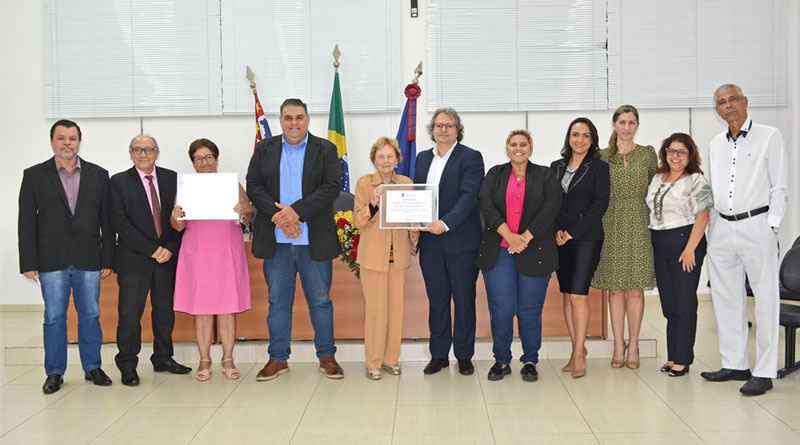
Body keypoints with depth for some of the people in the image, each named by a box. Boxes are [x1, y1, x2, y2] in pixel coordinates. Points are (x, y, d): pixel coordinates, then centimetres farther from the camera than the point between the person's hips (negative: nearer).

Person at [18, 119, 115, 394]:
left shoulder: (98, 175, 7)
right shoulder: (34, 175, 4)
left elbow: (107, 220, 7)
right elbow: (26, 222, 2)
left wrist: (108, 259, 2)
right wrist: (28, 263, -4)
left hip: (89, 260, 1)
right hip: (51, 261, -1)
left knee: (91, 315, 7)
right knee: (54, 318, 5)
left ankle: (93, 367, 21)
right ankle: (55, 373, 17)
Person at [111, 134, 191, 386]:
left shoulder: (172, 178, 9)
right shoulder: (119, 182, 1)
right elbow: (120, 222, -8)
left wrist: (170, 249, -8)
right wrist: (152, 249, -13)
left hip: (167, 256, 3)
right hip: (133, 260, -3)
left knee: (165, 310, 10)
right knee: (130, 313, -1)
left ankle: (163, 358, 24)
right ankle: (127, 366, 12)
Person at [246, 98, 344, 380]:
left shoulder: (325, 150, 3)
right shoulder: (264, 149, 10)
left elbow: (331, 187, -8)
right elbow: (253, 187, 1)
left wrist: (296, 211, -18)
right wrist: (278, 214, -14)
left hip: (315, 240, -1)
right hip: (276, 240, 2)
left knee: (320, 301, 7)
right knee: (278, 301, 9)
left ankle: (327, 356, 20)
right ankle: (278, 358, 20)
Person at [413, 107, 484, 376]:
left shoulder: (471, 158, -4)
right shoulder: (423, 158, 14)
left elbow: (469, 196, -15)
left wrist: (446, 223, -27)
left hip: (461, 241, -4)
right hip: (430, 242, 5)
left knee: (464, 300, 6)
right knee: (436, 300, 11)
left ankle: (464, 356, 18)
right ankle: (439, 354, 21)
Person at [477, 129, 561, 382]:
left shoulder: (545, 175, 10)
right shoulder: (495, 174, 12)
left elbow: (552, 205, -4)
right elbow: (485, 203, -3)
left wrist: (526, 237, -14)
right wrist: (508, 234, -15)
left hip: (534, 252, 0)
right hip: (499, 252, 1)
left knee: (530, 310, 2)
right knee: (501, 309, -2)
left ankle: (530, 361, 17)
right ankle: (501, 361, 13)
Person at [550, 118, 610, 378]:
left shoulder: (599, 168, 0)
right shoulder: (556, 167, 14)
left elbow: (600, 205, -7)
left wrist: (573, 232, -11)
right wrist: (557, 230, -5)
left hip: (587, 238, -5)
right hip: (560, 239, 5)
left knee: (578, 295, -10)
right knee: (567, 295, 6)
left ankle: (579, 353, -1)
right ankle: (578, 349, 17)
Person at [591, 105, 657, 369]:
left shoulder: (648, 153, 7)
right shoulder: (602, 156, 7)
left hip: (639, 222, 0)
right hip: (611, 224, 1)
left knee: (635, 287, 0)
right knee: (615, 286, 3)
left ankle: (633, 345, 10)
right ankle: (619, 345, 12)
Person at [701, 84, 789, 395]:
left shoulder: (769, 137, 2)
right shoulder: (716, 145, 16)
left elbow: (779, 187, -2)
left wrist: (771, 227, -10)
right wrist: (711, 227, 12)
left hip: (755, 226, -5)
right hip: (722, 229, 6)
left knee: (765, 299, -3)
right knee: (726, 300, 9)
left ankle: (764, 372, 3)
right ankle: (735, 364, 20)